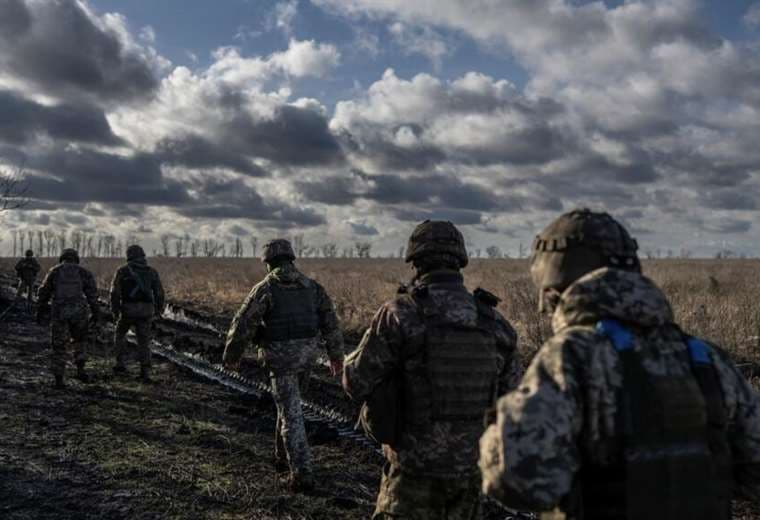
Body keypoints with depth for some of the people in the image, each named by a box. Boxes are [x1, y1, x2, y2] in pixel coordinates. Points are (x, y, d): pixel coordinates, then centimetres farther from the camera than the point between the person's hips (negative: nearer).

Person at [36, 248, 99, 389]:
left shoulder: (54, 271, 11)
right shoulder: (83, 272, 10)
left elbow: (44, 293, 12)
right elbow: (92, 294, 3)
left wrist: (40, 311, 23)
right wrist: (95, 314, 4)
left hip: (59, 312, 0)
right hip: (78, 311, 0)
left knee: (59, 346, 10)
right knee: (80, 340, 23)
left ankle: (59, 380, 7)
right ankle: (80, 369, 11)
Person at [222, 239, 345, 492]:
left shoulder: (265, 288, -7)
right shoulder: (311, 286, 7)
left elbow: (243, 324, -7)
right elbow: (330, 321, 8)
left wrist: (231, 355, 6)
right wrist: (335, 355, 16)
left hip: (281, 357, -5)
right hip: (307, 355, 5)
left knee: (291, 414, -4)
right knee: (290, 404, 24)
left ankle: (302, 474, -7)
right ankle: (283, 455, 37)